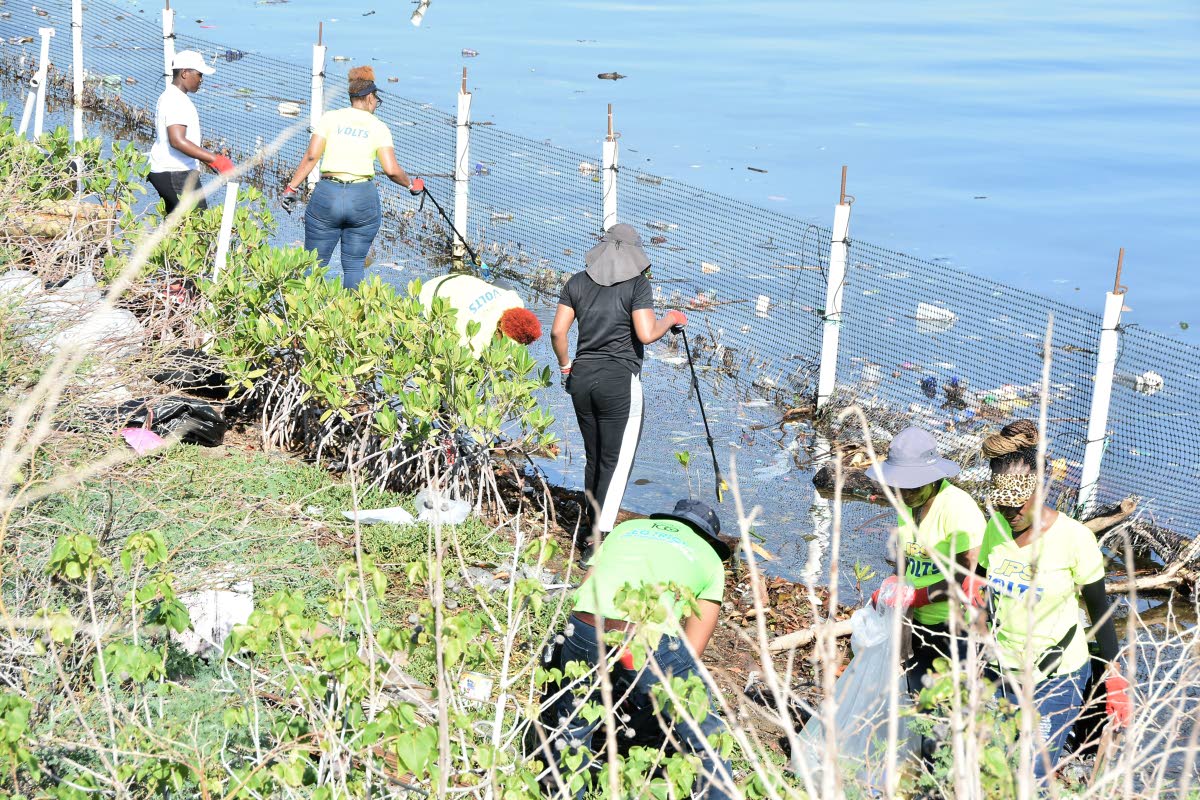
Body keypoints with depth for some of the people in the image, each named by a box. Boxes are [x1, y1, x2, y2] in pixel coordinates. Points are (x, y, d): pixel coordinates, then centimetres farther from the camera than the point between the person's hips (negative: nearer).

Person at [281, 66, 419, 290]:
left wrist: (291, 187, 1)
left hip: (327, 195, 0)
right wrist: (412, 185, 16)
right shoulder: (378, 127, 6)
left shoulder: (331, 118, 6)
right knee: (354, 266, 10)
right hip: (364, 198, 0)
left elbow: (311, 156, -3)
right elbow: (392, 170, -2)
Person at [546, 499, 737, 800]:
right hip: (649, 637, -3)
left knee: (572, 726, 30)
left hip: (583, 628, 3)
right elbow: (692, 649, 19)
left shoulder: (626, 527, 35)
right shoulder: (709, 558, 27)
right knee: (706, 742, 17)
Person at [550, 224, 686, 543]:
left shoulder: (578, 282, 7)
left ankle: (593, 526, 27)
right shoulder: (637, 284, -7)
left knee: (593, 457, 18)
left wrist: (565, 366, 18)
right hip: (619, 380, -5)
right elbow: (646, 335, -16)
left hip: (582, 377, 5)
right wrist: (669, 319, 3)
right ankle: (600, 534, -10)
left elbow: (557, 331, 4)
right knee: (617, 461, -2)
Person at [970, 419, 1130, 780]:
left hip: (1055, 681, -4)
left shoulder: (1073, 537, -16)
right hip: (999, 671, 4)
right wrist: (975, 590, -13)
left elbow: (1099, 608, -6)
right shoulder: (997, 528, -2)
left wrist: (1114, 676, -5)